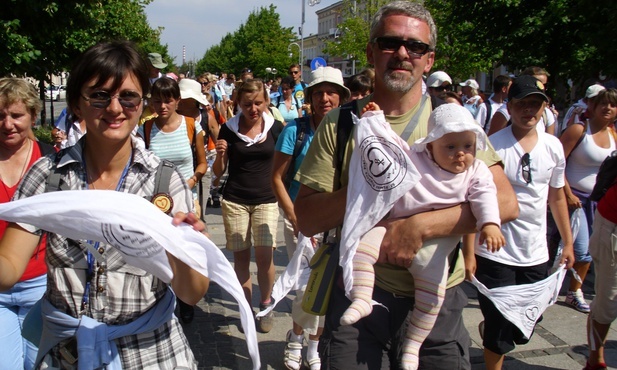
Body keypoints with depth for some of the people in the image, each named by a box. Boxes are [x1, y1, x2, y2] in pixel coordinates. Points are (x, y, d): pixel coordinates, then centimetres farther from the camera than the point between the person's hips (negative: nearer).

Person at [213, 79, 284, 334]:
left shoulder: (276, 127, 0)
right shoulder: (228, 129, 0)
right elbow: (218, 172, 5)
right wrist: (220, 155, -15)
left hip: (266, 200, 0)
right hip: (235, 201, 1)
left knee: (264, 255, -7)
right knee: (241, 256, 5)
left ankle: (265, 304, 17)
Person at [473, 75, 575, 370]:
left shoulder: (553, 146, 3)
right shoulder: (493, 146, -12)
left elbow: (557, 196, 15)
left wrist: (567, 242, 17)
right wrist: (469, 252, -14)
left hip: (536, 255, 5)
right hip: (495, 253, -5)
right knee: (499, 329, 5)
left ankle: (488, 330, 47)